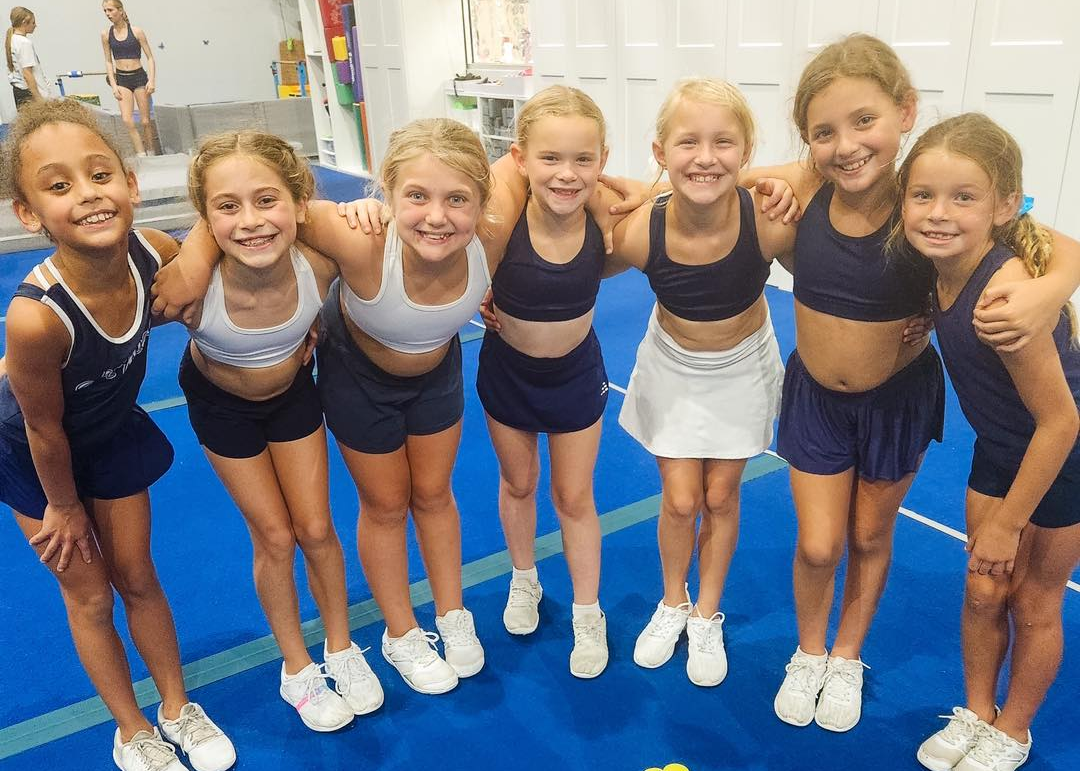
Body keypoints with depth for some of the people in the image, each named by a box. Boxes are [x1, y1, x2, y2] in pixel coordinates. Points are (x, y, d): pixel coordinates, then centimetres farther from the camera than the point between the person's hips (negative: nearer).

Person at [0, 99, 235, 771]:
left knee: (137, 578, 19)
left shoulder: (158, 254, -29)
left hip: (115, 433, 3)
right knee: (89, 596, 14)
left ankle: (178, 708, 40)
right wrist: (63, 506, -7)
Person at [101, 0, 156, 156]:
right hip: (121, 80, 2)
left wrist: (151, 80, -12)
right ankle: (141, 155, -6)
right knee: (127, 120, -11)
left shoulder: (136, 32, -5)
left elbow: (150, 58, -2)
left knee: (145, 121, 4)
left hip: (139, 77, -2)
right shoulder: (106, 35, 2)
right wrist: (113, 85, -2)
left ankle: (151, 154, 18)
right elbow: (108, 61, 7)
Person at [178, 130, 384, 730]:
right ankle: (297, 668, 31)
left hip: (293, 390, 2)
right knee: (274, 537, 6)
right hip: (222, 404, -1)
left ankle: (341, 648, 34)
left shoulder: (319, 260, -33)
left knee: (316, 529, 9)